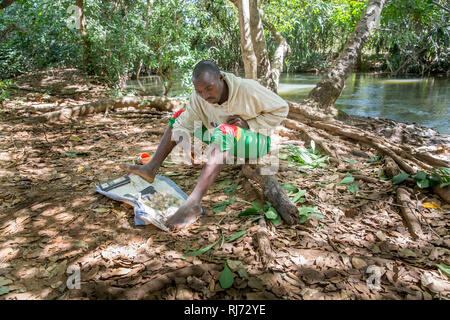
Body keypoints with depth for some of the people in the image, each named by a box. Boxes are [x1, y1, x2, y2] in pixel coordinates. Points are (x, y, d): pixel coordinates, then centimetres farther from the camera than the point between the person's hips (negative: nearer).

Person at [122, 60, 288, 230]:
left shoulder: (247, 89, -23)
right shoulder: (198, 97, -12)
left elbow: (281, 109, -14)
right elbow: (183, 125, -12)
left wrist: (249, 124, -23)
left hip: (255, 141, -6)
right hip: (224, 140, 6)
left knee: (223, 131, -40)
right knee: (179, 115, 2)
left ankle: (193, 203, -50)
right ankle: (151, 168, -7)